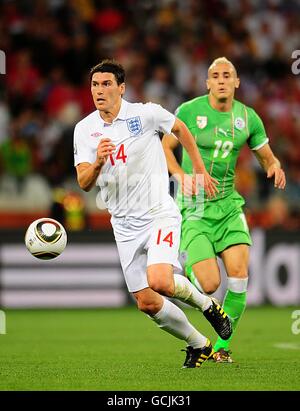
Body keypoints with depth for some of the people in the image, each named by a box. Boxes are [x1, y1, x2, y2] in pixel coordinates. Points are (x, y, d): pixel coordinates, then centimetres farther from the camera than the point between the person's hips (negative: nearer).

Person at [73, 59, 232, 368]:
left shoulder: (146, 114, -8)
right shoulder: (84, 129, -1)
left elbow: (180, 128, 12)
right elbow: (84, 183, -9)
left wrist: (200, 171, 16)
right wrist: (98, 162, -30)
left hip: (159, 213, -4)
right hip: (124, 225, 4)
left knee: (160, 282, -26)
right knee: (146, 303, 0)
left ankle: (206, 304, 5)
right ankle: (198, 344, 22)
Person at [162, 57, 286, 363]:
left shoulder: (248, 117, 2)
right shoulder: (189, 111, -7)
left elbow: (267, 158, 12)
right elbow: (166, 146, 3)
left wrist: (275, 168, -13)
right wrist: (182, 175, -15)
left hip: (228, 202, 3)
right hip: (194, 205, -3)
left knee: (239, 275, -13)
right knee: (209, 285, -15)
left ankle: (222, 346, 7)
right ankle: (186, 269, 25)